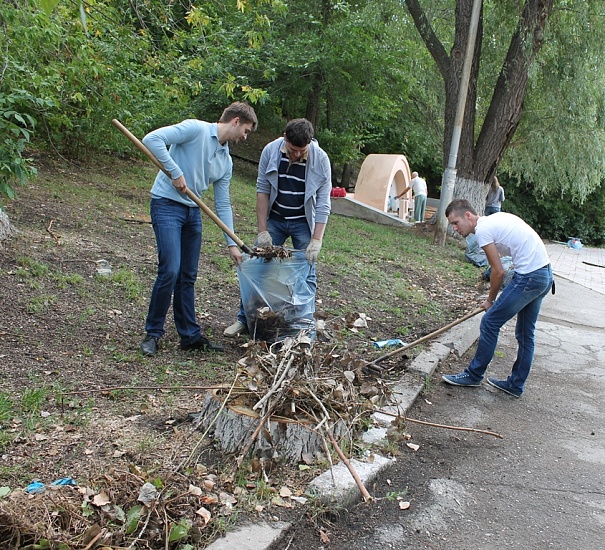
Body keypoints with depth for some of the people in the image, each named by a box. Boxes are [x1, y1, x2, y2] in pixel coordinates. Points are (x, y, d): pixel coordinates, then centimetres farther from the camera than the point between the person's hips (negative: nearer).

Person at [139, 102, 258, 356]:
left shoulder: (226, 161, 13)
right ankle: (153, 333, 2)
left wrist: (232, 243, 10)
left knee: (188, 276, 10)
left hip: (193, 211, 8)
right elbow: (152, 139, -17)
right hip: (167, 205, -7)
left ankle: (190, 335, 19)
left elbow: (223, 204, 14)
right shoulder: (195, 129, -8)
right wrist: (175, 172, -17)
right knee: (170, 271, -14)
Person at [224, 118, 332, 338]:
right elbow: (262, 190, -7)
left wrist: (316, 240, -22)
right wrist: (262, 230, -11)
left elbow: (323, 204, -15)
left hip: (303, 223, -1)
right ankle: (244, 319, 15)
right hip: (274, 219, 2)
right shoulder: (270, 151, -14)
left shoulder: (320, 159, -18)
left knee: (306, 275, 0)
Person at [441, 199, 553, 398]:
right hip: (546, 273, 10)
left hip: (528, 277, -10)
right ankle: (516, 385, 29)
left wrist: (490, 300, 5)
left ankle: (474, 375, 14)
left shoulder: (482, 229, -11)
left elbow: (498, 271, -10)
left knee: (490, 323, 0)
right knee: (525, 333, 17)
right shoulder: (497, 218, 16)